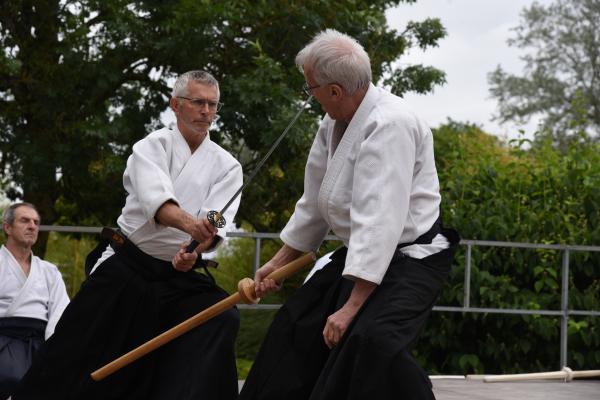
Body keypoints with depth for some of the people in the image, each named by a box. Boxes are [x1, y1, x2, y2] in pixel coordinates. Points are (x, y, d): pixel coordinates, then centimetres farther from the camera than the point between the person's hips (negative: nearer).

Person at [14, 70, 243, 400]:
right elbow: (156, 198, -24)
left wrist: (195, 251, -35)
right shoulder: (152, 147, -2)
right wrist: (189, 223, -45)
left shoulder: (226, 166, 5)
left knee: (222, 321, -22)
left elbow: (215, 224, -12)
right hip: (128, 266, -2)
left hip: (180, 274, 2)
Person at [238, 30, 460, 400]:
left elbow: (380, 222, -32)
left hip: (409, 256, -10)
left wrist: (351, 306, -33)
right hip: (361, 254, 10)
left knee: (372, 339, -32)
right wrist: (278, 262, 20)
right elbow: (314, 203, 14)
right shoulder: (336, 122, 2)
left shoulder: (389, 124, -27)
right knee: (299, 324, 20)